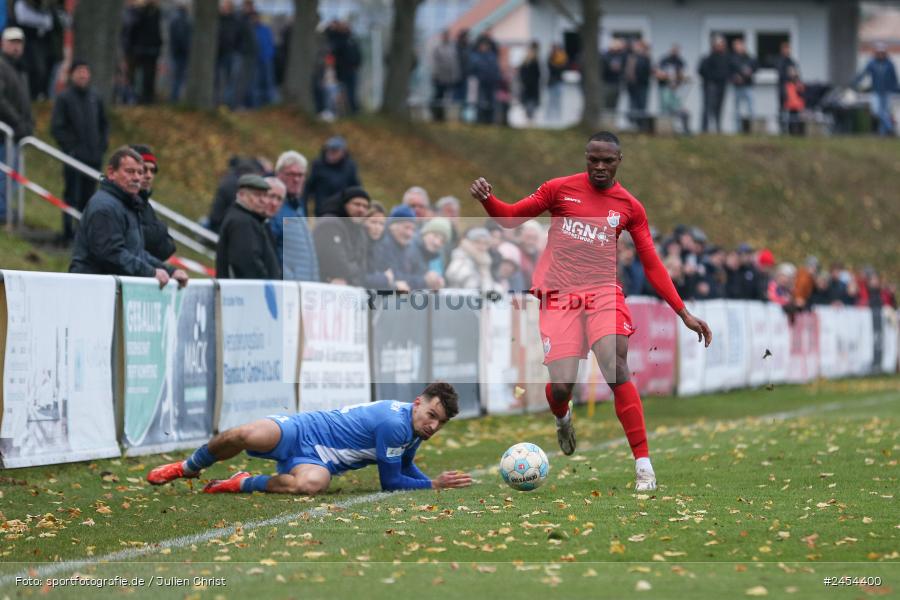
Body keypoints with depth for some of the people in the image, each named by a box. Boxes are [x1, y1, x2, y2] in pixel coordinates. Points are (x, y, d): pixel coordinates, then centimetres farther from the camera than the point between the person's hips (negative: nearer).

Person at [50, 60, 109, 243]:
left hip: (94, 157, 5)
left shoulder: (94, 98, 12)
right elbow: (56, 128, -6)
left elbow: (104, 124, 21)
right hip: (74, 158, -5)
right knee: (72, 196, -6)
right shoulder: (64, 99, -4)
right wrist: (70, 147, -12)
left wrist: (103, 144, 7)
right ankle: (69, 233, -3)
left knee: (88, 196, 8)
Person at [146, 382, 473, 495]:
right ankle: (188, 468, 0)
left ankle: (243, 483, -7)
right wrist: (434, 485, -13)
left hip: (316, 461, 6)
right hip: (303, 431, -6)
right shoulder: (394, 423, -24)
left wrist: (436, 482, 5)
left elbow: (406, 471, 23)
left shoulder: (415, 431, 3)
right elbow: (390, 482, -17)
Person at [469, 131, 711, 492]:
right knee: (561, 386, -12)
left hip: (603, 294, 0)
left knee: (616, 370, -23)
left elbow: (652, 266, 10)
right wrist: (485, 198, -12)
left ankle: (643, 464, -17)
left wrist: (684, 314, 4)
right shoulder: (560, 189, 5)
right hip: (559, 296, 0)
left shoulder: (630, 207, 7)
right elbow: (510, 218, 10)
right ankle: (562, 419, 28)